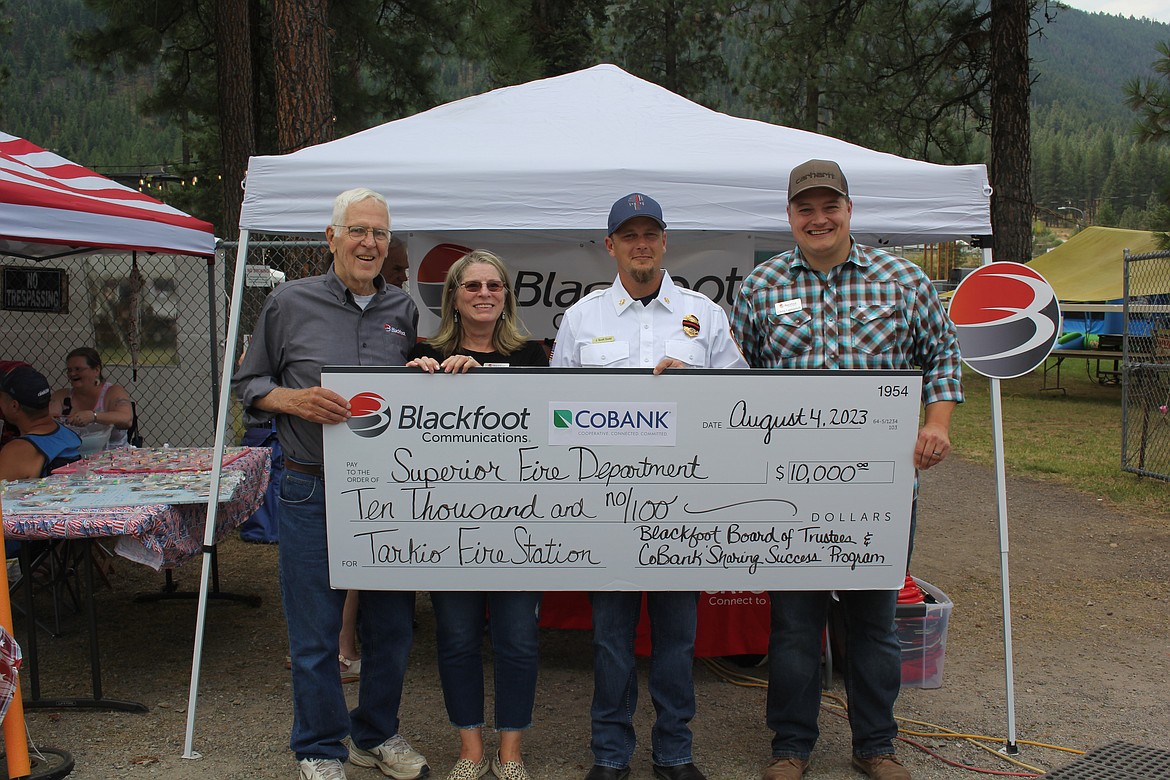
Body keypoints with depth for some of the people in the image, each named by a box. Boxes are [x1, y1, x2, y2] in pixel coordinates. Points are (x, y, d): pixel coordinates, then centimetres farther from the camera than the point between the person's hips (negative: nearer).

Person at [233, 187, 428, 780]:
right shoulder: (289, 303, 1)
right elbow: (248, 384, 5)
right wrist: (295, 400, -14)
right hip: (313, 491, -3)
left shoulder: (403, 310, 10)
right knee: (315, 632, 4)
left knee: (391, 624, 12)